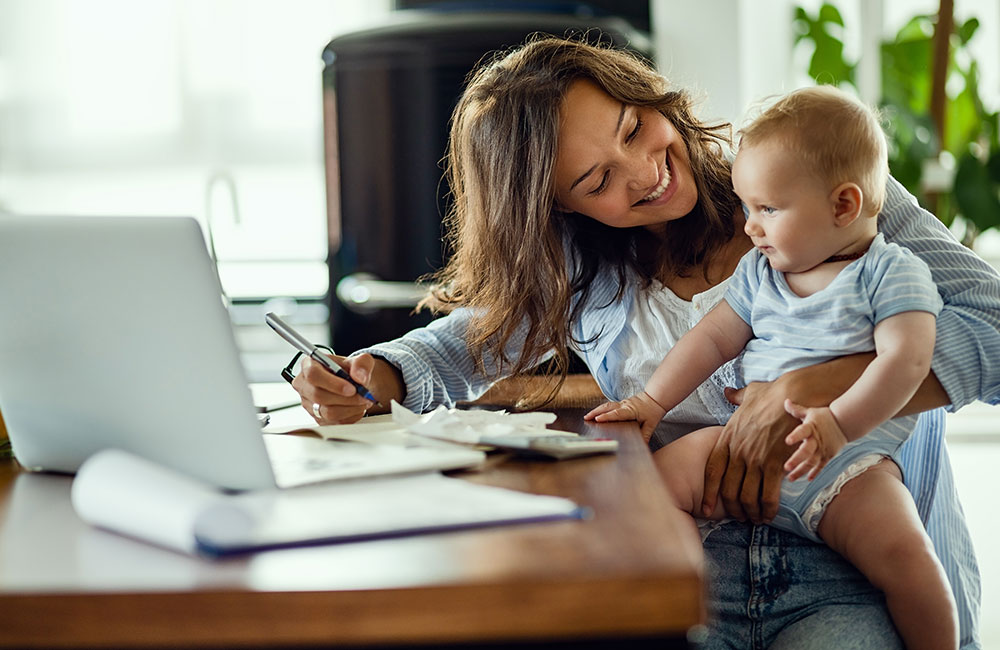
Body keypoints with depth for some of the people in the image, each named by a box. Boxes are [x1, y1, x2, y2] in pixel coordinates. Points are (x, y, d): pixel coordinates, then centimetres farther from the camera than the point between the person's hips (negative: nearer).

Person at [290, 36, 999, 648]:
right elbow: (460, 346, 24)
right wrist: (370, 378, 0)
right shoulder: (577, 274, 11)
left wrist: (800, 390, -20)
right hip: (682, 577, 3)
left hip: (853, 582, -2)